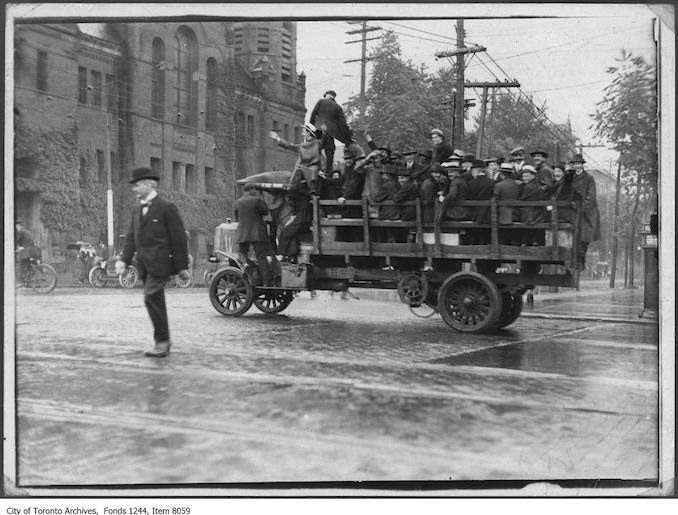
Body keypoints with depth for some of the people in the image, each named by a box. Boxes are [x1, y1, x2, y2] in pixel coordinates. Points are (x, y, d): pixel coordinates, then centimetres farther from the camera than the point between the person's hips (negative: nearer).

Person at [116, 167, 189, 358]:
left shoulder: (166, 208, -6)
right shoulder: (137, 210, 17)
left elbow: (179, 238, -7)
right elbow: (131, 237, 14)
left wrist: (182, 267, -9)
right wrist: (124, 260, -1)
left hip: (160, 262, -7)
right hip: (144, 264, 7)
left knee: (151, 298, -17)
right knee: (155, 302, 11)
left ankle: (162, 341, -9)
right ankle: (163, 343, 19)